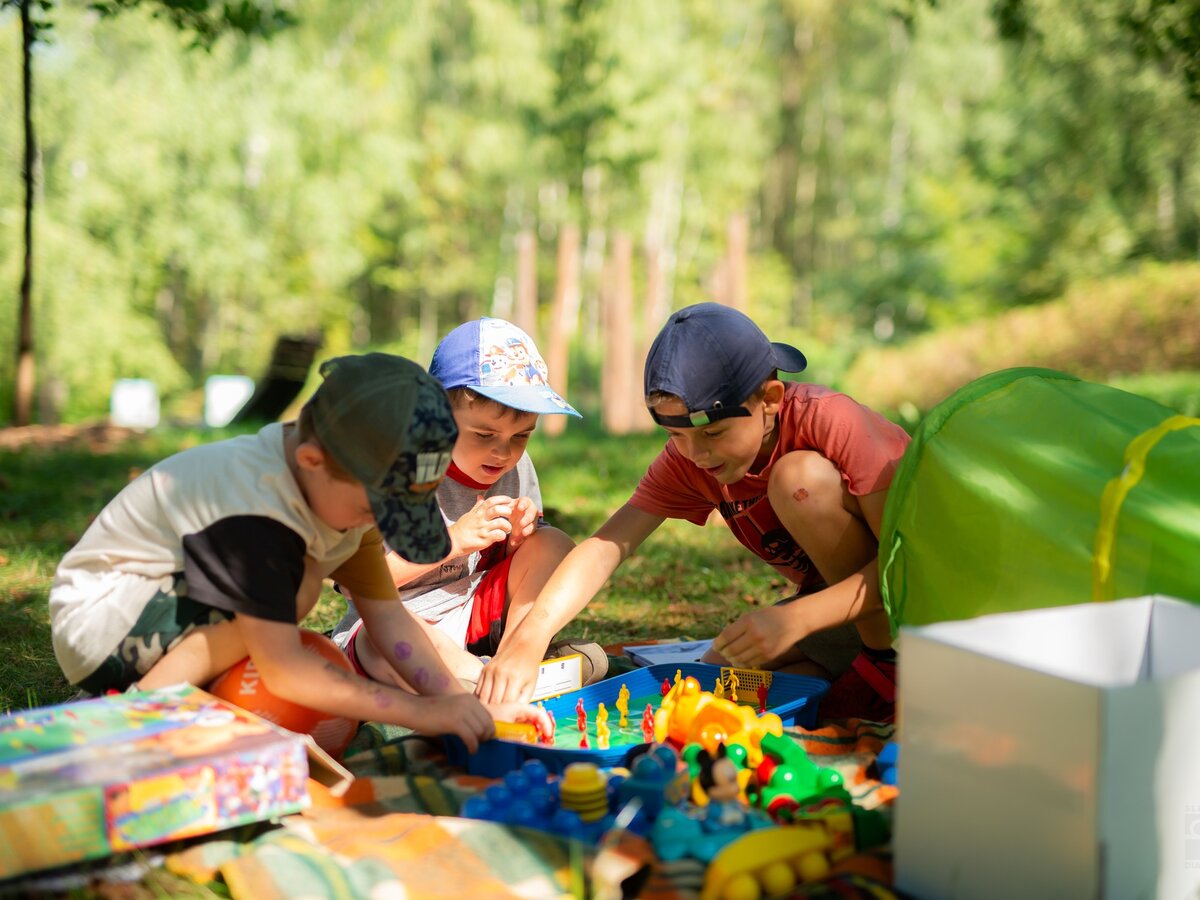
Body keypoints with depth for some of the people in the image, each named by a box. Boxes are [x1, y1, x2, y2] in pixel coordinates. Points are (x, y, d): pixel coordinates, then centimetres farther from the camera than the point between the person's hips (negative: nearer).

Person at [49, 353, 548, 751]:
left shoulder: (345, 487, -8)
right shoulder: (254, 508, -34)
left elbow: (388, 615, -8)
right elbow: (282, 670, -35)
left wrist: (470, 706, -18)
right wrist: (424, 713, -33)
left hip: (170, 596, 9)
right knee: (297, 584, -27)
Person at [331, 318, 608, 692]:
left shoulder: (516, 468, -2)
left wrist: (519, 538, -16)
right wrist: (453, 541, -30)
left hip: (478, 614, 6)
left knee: (554, 546, -8)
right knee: (381, 633, -40)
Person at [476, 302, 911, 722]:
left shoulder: (831, 421, -27)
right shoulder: (686, 460, -9)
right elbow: (607, 545, -19)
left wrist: (795, 619, -40)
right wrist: (528, 640, -33)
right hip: (834, 604, 6)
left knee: (802, 477, -27)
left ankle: (889, 664, -15)